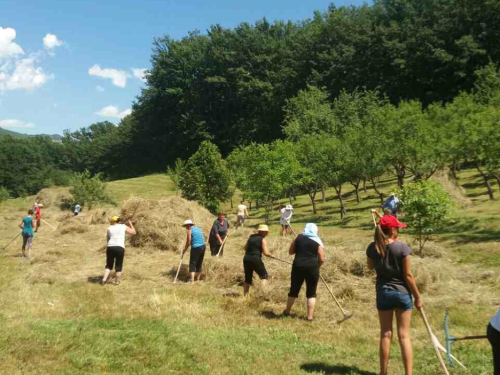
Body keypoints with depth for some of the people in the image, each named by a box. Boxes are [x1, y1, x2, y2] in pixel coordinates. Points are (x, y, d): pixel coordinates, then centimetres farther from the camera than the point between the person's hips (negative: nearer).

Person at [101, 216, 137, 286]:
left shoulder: (109, 228, 14)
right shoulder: (123, 226, 10)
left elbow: (107, 239, 19)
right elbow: (134, 232, 18)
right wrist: (130, 224, 30)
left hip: (110, 247, 2)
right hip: (120, 248, -2)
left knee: (109, 265, 16)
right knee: (118, 266, 10)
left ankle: (104, 280, 4)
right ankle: (117, 282, 15)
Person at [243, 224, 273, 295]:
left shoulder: (251, 236, 13)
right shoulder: (262, 239, -4)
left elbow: (245, 248, 19)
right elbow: (266, 253, -10)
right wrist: (271, 255, 8)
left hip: (246, 259, 6)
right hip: (256, 259, -5)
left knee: (248, 278, 15)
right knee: (264, 275, 12)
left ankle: (245, 295, 14)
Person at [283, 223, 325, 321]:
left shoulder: (298, 237, 6)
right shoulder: (317, 241, 2)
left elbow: (290, 252, 13)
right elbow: (322, 259, -2)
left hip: (298, 266, 2)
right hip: (312, 267, -2)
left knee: (294, 290, 17)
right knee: (311, 293, 11)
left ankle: (287, 312, 31)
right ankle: (309, 317, 10)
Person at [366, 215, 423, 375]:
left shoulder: (373, 248, -6)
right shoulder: (402, 247, -16)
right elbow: (408, 275, -12)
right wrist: (418, 296, -3)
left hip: (383, 293, 3)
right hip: (402, 293, -3)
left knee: (386, 334, 13)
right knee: (404, 335, 6)